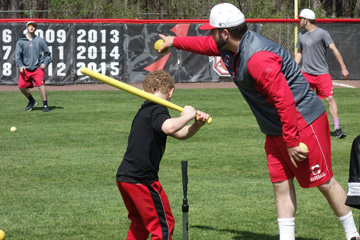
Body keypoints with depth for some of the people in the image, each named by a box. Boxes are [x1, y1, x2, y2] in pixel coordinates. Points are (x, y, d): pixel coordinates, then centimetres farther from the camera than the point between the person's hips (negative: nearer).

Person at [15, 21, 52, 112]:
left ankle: (45, 105, -11)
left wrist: (45, 63, -4)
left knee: (41, 84, -18)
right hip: (25, 68, 2)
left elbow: (47, 53, 11)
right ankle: (31, 101, 22)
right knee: (22, 86, -4)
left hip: (38, 68, -2)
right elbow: (18, 54, 3)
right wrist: (20, 65, -11)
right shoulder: (20, 41, 5)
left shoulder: (40, 40, 5)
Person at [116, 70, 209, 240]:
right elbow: (169, 127, -34)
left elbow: (180, 134, 22)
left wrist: (197, 124, 4)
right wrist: (187, 115, -16)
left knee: (140, 223, 26)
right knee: (164, 225, -4)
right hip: (142, 178, -9)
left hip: (124, 177, 9)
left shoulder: (144, 111, 19)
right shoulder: (157, 110, -11)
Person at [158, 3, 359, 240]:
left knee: (324, 181, -2)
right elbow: (205, 44, 29)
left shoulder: (257, 58, -28)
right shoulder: (230, 48, 3)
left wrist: (291, 141, -26)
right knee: (281, 184, 7)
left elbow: (285, 101, -30)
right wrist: (174, 41, 38)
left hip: (304, 122, -10)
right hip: (275, 131, 10)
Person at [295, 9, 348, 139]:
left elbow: (334, 49, -10)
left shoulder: (322, 33, -6)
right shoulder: (301, 35, 11)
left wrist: (343, 68, -16)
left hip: (322, 73, -5)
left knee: (330, 98, -12)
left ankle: (337, 128, -9)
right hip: (305, 73, 5)